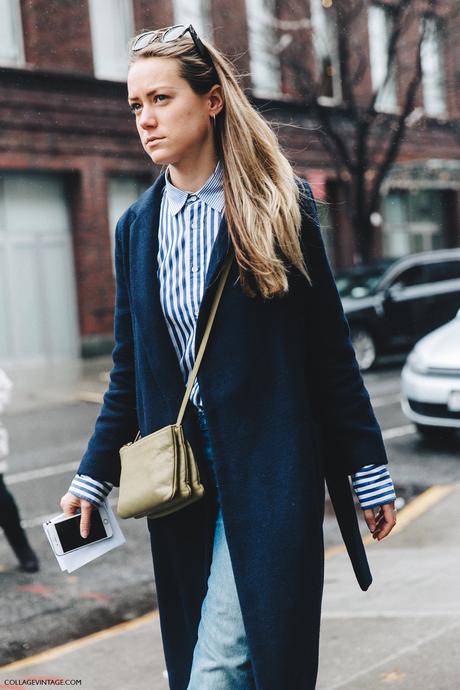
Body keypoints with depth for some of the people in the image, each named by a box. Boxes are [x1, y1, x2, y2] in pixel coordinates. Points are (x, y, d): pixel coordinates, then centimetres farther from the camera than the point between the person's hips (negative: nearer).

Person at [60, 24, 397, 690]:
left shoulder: (280, 205, -3)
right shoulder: (137, 226, 9)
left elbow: (330, 349, -1)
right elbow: (129, 372, 14)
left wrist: (370, 473, 0)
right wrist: (91, 478, 8)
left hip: (270, 475, -5)